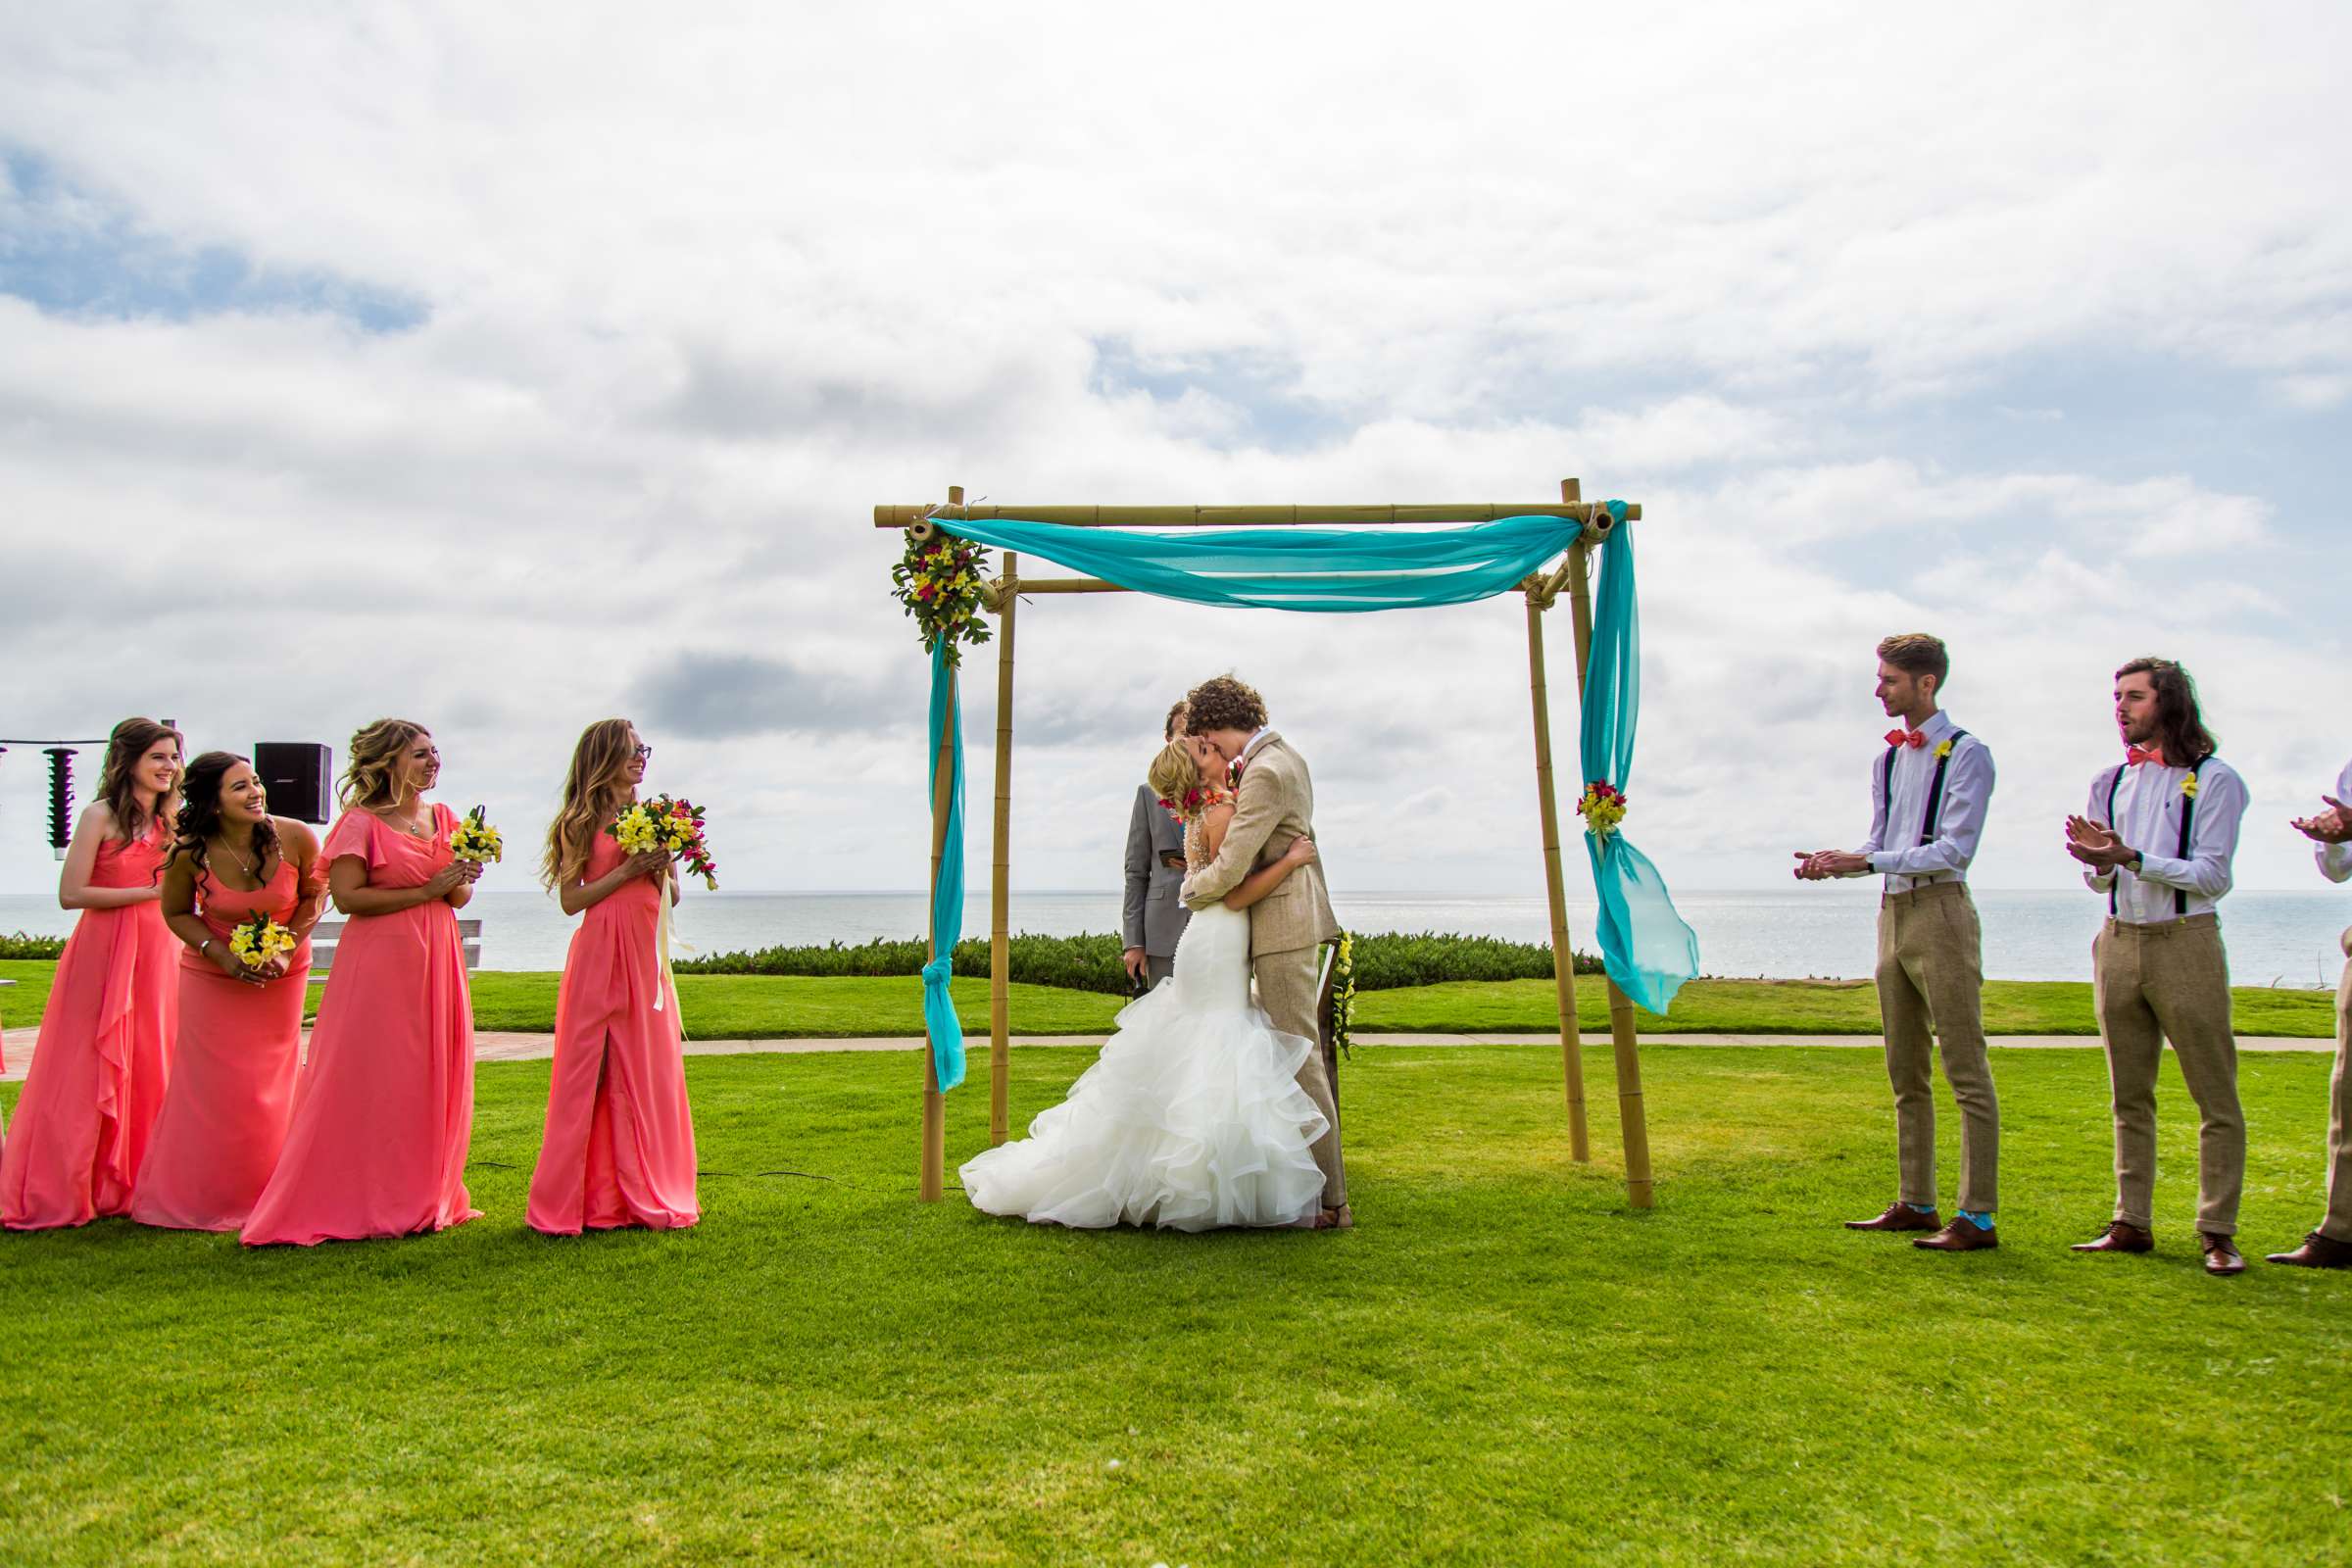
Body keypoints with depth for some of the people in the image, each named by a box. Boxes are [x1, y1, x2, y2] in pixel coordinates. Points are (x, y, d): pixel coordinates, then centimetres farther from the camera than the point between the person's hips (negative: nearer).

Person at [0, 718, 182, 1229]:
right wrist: (147, 892, -13)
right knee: (91, 1069, -2)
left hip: (157, 950, 6)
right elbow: (71, 893, -12)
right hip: (103, 951, -6)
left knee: (150, 1067, 8)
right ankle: (61, 1190, 9)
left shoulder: (170, 819, 12)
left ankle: (131, 1183, 19)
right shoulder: (100, 816, -7)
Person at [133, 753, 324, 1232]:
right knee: (213, 1085, 1)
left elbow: (314, 895, -2)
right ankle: (201, 1197, 18)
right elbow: (176, 913, -1)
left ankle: (262, 1196, 23)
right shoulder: (189, 854, -19)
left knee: (271, 1083, 9)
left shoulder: (296, 839, -19)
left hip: (283, 974, 1)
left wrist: (288, 946, -15)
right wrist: (223, 955, -15)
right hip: (213, 977, -1)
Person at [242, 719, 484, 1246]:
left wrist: (459, 881, -8)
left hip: (436, 961, 6)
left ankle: (424, 1197, 18)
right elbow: (347, 896, -14)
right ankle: (358, 1205, 7)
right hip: (380, 961, -6)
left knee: (436, 1081, 7)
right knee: (372, 1082, -3)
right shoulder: (361, 823, -5)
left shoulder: (444, 818, 13)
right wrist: (424, 891, -15)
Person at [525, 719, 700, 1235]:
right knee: (589, 1070, -3)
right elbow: (571, 899, -6)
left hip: (646, 957, 5)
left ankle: (646, 1192, 17)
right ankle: (590, 1197, 7)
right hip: (599, 955, -4)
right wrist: (628, 869, -13)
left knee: (649, 1069, 7)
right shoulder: (580, 823, 0)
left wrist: (661, 868, -4)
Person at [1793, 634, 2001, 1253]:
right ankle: (1915, 1203, 22)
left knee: (1966, 1071, -5)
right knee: (1906, 1074, 13)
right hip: (1893, 914, 8)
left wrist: (1866, 860, -22)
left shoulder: (1965, 754, -7)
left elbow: (1955, 848, -16)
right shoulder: (1888, 759, 16)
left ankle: (1977, 1217, -2)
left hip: (1940, 911, -8)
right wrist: (1835, 862, -1)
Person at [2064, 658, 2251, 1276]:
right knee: (2130, 1098, 10)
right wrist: (2097, 861, -7)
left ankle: (2217, 1233, 4)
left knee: (2217, 1097, -2)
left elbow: (2212, 875, -10)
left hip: (2185, 943, -5)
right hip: (2118, 943, 5)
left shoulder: (2215, 780, -3)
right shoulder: (2110, 782, 13)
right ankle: (2132, 1223, 17)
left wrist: (2132, 857, -20)